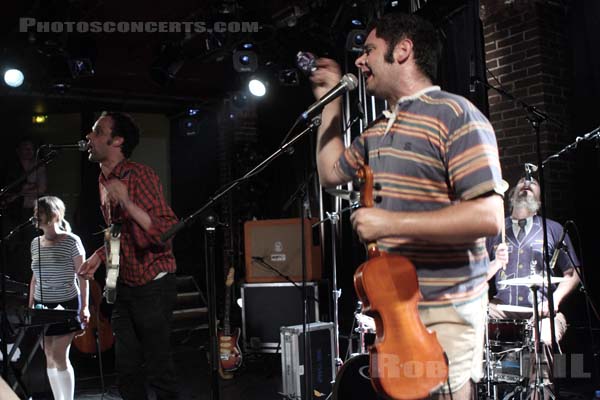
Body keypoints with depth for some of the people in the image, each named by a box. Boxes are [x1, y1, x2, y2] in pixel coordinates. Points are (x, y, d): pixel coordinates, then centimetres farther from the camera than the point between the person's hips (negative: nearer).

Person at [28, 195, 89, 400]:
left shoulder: (71, 241, -10)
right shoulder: (35, 243, 8)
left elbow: (82, 276, -9)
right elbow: (35, 277, 16)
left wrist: (84, 306, -15)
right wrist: (30, 306, 14)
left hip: (66, 305, -6)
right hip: (43, 306, 6)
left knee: (59, 357, -8)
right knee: (49, 358, 8)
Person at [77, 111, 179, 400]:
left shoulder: (140, 175, -15)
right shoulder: (104, 181, 10)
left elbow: (170, 233, -25)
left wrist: (128, 203, -32)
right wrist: (99, 256, 9)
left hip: (152, 286, -8)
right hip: (124, 286, 8)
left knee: (157, 369, 0)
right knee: (127, 369, 14)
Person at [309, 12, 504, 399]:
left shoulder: (455, 115, -15)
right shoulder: (377, 131, 12)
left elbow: (488, 217, -23)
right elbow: (331, 172, 24)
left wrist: (390, 223, -23)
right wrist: (332, 101, 18)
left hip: (443, 313, -8)